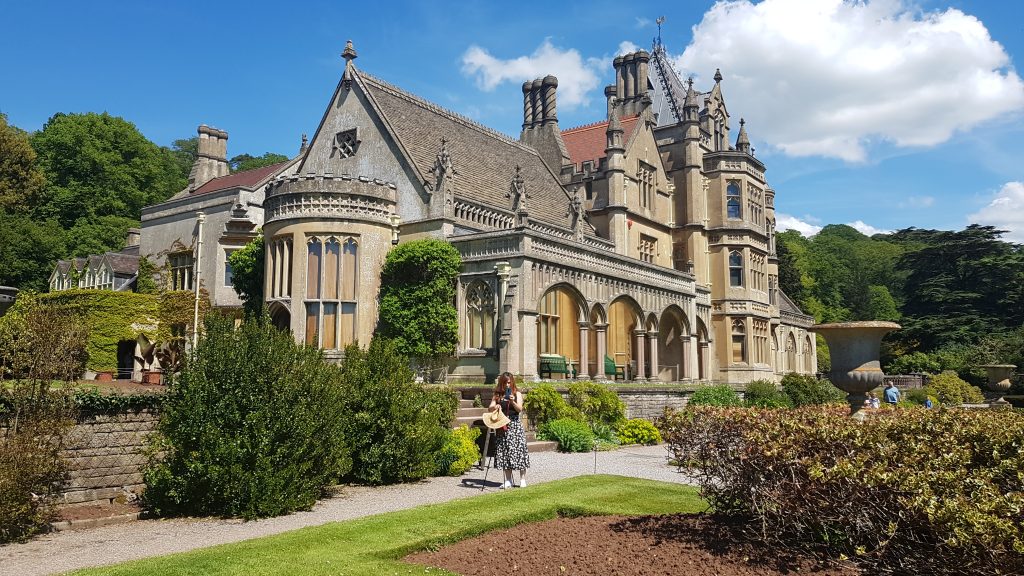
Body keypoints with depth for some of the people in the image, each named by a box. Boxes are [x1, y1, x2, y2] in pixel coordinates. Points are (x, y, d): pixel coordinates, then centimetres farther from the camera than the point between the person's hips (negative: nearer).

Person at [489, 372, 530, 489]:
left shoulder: (517, 394, 3)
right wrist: (495, 407, -21)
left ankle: (523, 479, 4)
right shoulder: (497, 395, 9)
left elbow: (520, 409, -8)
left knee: (518, 451, -5)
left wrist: (513, 402, -26)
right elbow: (489, 409, 1)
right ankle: (508, 481, 7)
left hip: (515, 425, -2)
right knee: (505, 452, 1)